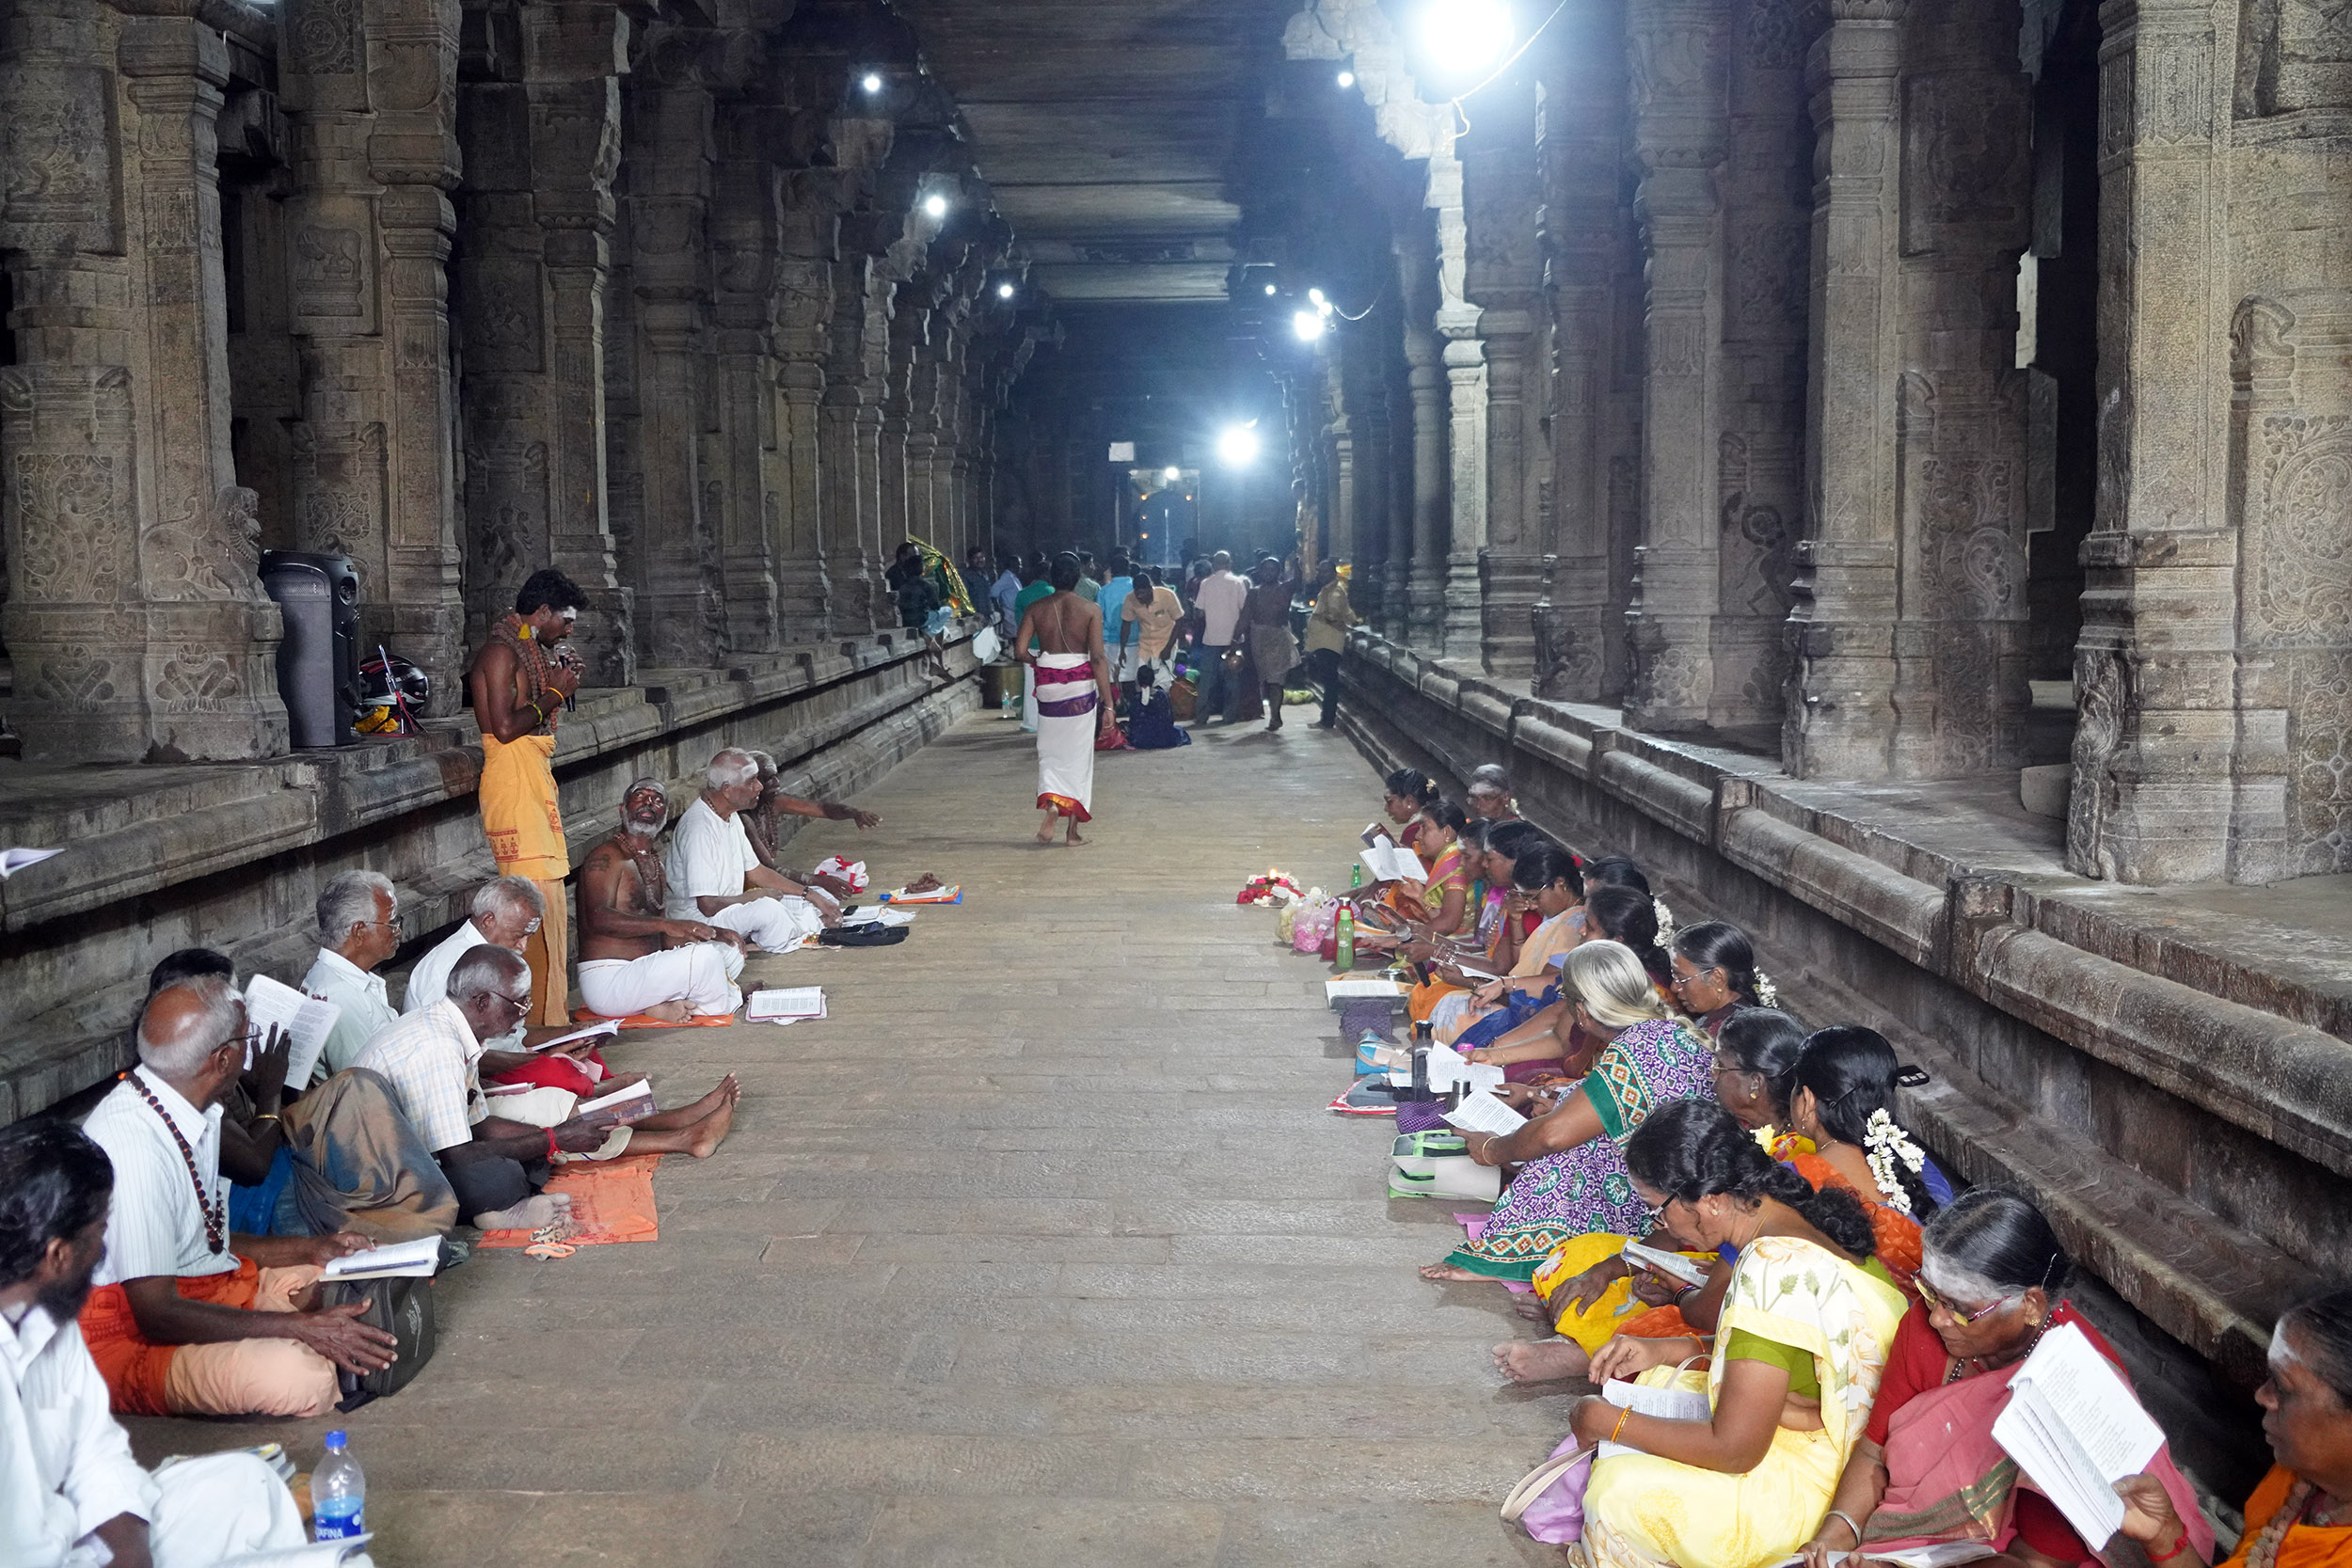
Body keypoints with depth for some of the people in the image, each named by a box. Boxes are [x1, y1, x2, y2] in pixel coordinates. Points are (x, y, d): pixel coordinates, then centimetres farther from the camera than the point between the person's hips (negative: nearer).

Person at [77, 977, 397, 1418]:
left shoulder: (198, 1114, 3)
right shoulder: (132, 1145, -26)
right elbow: (157, 1314, -26)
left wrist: (310, 1250, 8)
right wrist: (301, 1326, -26)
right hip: (134, 1341, -10)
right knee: (297, 1377, -33)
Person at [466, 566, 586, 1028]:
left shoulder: (531, 649, 19)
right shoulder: (500, 651, -11)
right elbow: (504, 726, -20)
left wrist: (559, 685, 10)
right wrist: (554, 695, -9)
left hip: (536, 778, 10)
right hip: (512, 778, -10)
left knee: (548, 894, 11)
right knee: (534, 896, -12)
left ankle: (551, 1012, 17)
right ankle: (540, 1014, -10)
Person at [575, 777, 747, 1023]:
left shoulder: (653, 863, 20)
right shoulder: (606, 858, -10)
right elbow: (599, 919, -27)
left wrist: (711, 932, 2)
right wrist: (667, 925, -37)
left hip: (644, 971, 10)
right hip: (607, 981, -10)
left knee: (730, 949, 5)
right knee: (703, 956, -28)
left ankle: (665, 1006, -11)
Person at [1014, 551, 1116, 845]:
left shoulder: (1036, 608, 0)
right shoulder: (1090, 610, -6)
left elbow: (1021, 649, -7)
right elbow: (1098, 658, -10)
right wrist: (1107, 704, -9)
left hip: (1047, 686, 1)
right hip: (1081, 686, -1)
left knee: (1050, 752, 14)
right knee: (1078, 754, 7)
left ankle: (1051, 804, -14)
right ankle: (1072, 830, 10)